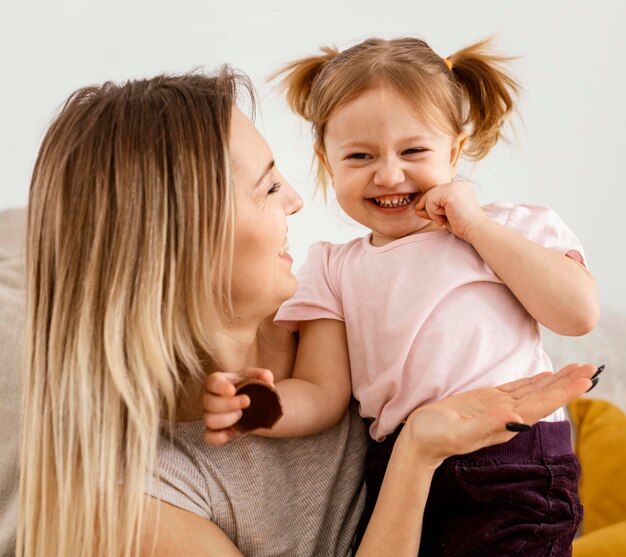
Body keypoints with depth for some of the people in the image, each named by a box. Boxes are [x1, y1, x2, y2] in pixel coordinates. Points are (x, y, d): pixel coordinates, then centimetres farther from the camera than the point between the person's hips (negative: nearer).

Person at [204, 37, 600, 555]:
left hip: (516, 475, -2)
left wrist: (477, 225, -4)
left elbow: (579, 313, -5)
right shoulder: (333, 269, 12)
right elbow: (323, 395, 4)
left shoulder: (514, 229, 10)